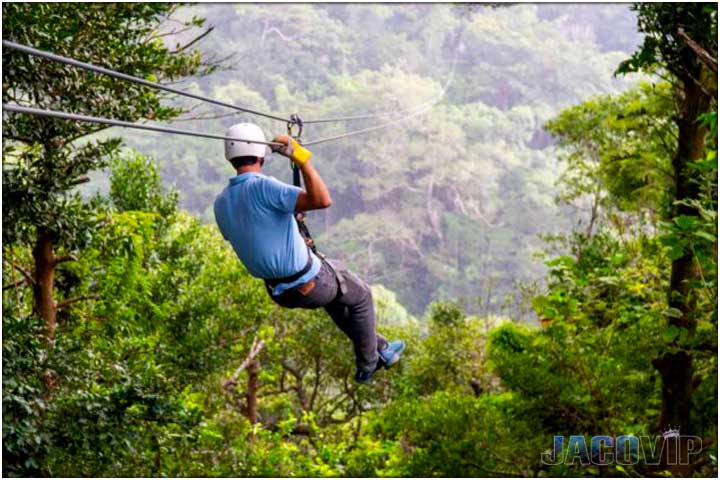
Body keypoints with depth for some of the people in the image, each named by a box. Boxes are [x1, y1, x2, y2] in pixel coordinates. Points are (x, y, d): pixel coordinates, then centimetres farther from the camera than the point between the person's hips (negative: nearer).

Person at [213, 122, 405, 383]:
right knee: (360, 295, 24)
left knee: (335, 292, 36)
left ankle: (379, 348, 42)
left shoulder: (221, 202, -4)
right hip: (309, 284, -7)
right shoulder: (262, 186, -28)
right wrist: (302, 158, -29)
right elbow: (322, 200, -37)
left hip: (278, 291, 7)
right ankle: (368, 364, 37)